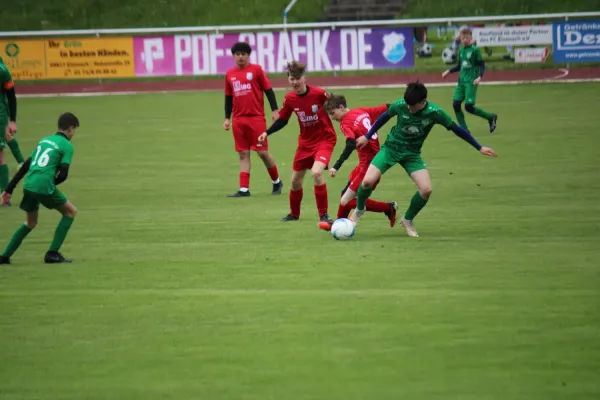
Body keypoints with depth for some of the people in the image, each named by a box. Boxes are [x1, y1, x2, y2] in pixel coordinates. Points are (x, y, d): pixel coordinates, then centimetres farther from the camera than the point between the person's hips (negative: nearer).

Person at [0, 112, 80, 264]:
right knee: (71, 212, 13)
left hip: (28, 185, 7)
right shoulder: (67, 146, 1)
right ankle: (52, 254, 7)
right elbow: (63, 175, -7)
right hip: (44, 187, -7)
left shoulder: (44, 140, 21)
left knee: (30, 223, 26)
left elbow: (25, 166, 20)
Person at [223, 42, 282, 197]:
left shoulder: (256, 69, 0)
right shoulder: (229, 74, 10)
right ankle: (244, 189, 2)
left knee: (263, 152, -1)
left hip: (256, 118, -4)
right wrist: (227, 118, 13)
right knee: (243, 154, 3)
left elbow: (268, 90, 0)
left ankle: (277, 182, 19)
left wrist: (275, 110, -6)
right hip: (238, 120, 4)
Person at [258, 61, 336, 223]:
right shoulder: (290, 99, -7)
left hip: (325, 139, -5)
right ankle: (294, 214, 36)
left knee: (316, 172, -27)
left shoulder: (319, 94, -20)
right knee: (295, 180, 10)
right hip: (305, 142, 5)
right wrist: (266, 133, -5)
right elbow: (282, 120, 7)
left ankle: (323, 215, -14)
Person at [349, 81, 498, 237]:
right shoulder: (400, 105, -19)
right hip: (391, 148, -1)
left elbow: (456, 129, -6)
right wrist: (367, 137, 10)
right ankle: (359, 209, 17)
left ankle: (408, 220, 11)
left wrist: (479, 148, -2)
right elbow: (384, 117, 2)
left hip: (412, 153, 1)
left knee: (426, 189, -17)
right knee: (368, 181, -16)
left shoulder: (435, 113, -20)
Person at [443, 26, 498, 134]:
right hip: (461, 81, 6)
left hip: (471, 82, -6)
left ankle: (491, 117, 7)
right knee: (456, 103, -7)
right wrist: (449, 71, 16)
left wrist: (479, 77, -22)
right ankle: (464, 129, 2)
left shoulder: (475, 50, -7)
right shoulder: (461, 51, 12)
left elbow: (482, 65, -7)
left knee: (469, 106, -14)